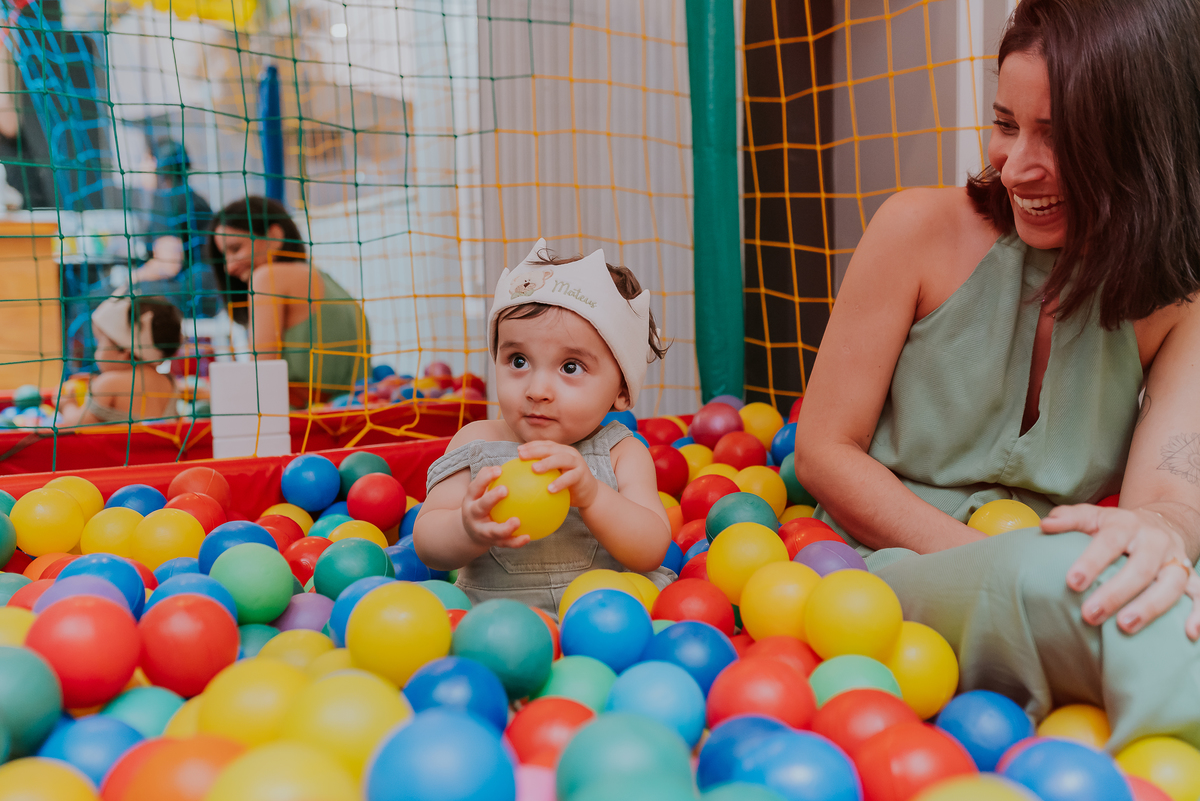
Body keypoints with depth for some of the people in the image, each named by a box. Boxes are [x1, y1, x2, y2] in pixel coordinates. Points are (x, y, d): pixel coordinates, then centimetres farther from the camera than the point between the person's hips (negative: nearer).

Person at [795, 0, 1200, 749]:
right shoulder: (924, 230, -5)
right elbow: (823, 451, -5)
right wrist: (988, 557, -17)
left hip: (1055, 588, 3)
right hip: (901, 567, -2)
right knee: (1055, 570, -36)